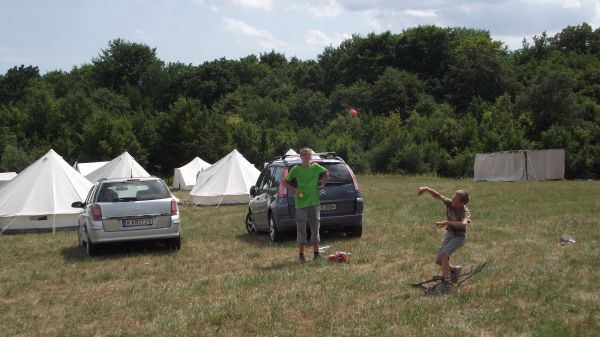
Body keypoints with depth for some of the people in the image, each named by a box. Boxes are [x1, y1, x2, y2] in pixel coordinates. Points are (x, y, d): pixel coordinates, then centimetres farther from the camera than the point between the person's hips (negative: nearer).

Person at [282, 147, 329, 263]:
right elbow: (284, 182, 3)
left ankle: (316, 253, 16)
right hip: (301, 203, -2)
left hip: (314, 202, 2)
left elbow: (326, 172, 22)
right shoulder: (296, 169, -3)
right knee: (301, 229, 0)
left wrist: (323, 184, 10)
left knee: (315, 228, 6)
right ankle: (301, 254, 8)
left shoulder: (315, 167, 3)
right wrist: (294, 189, -9)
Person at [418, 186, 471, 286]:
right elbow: (438, 196, -13)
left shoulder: (465, 212, -27)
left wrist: (446, 222, -47)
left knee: (444, 253, -28)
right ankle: (454, 269, 33)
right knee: (439, 260, 6)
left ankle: (445, 279, -26)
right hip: (449, 234, 7)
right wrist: (426, 189, -29)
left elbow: (463, 224, -47)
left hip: (459, 237, -6)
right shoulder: (450, 204, -11)